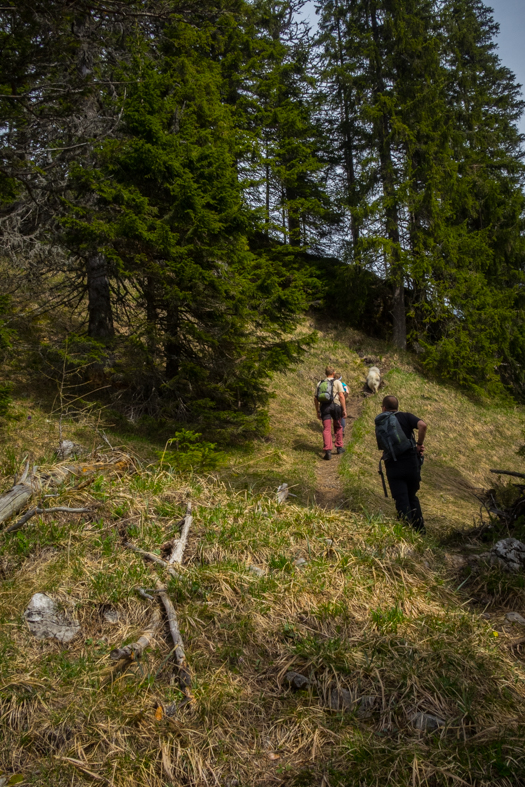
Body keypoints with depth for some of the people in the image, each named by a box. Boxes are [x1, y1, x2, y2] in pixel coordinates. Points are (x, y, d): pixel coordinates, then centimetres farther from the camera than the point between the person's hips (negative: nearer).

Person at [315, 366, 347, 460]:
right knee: (338, 427, 18)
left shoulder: (320, 383, 15)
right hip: (335, 405, -1)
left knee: (326, 429, -3)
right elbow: (341, 396, -6)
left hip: (324, 407, 2)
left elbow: (316, 398, 14)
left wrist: (317, 411, 20)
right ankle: (339, 447, 26)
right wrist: (344, 410, -4)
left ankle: (327, 451, -13)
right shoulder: (337, 382, 5)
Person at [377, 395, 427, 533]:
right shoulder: (406, 417, 4)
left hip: (393, 466, -1)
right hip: (411, 462, 1)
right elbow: (422, 425, -14)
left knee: (402, 501, 5)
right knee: (412, 497, 19)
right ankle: (420, 529, 23)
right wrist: (419, 444, -4)